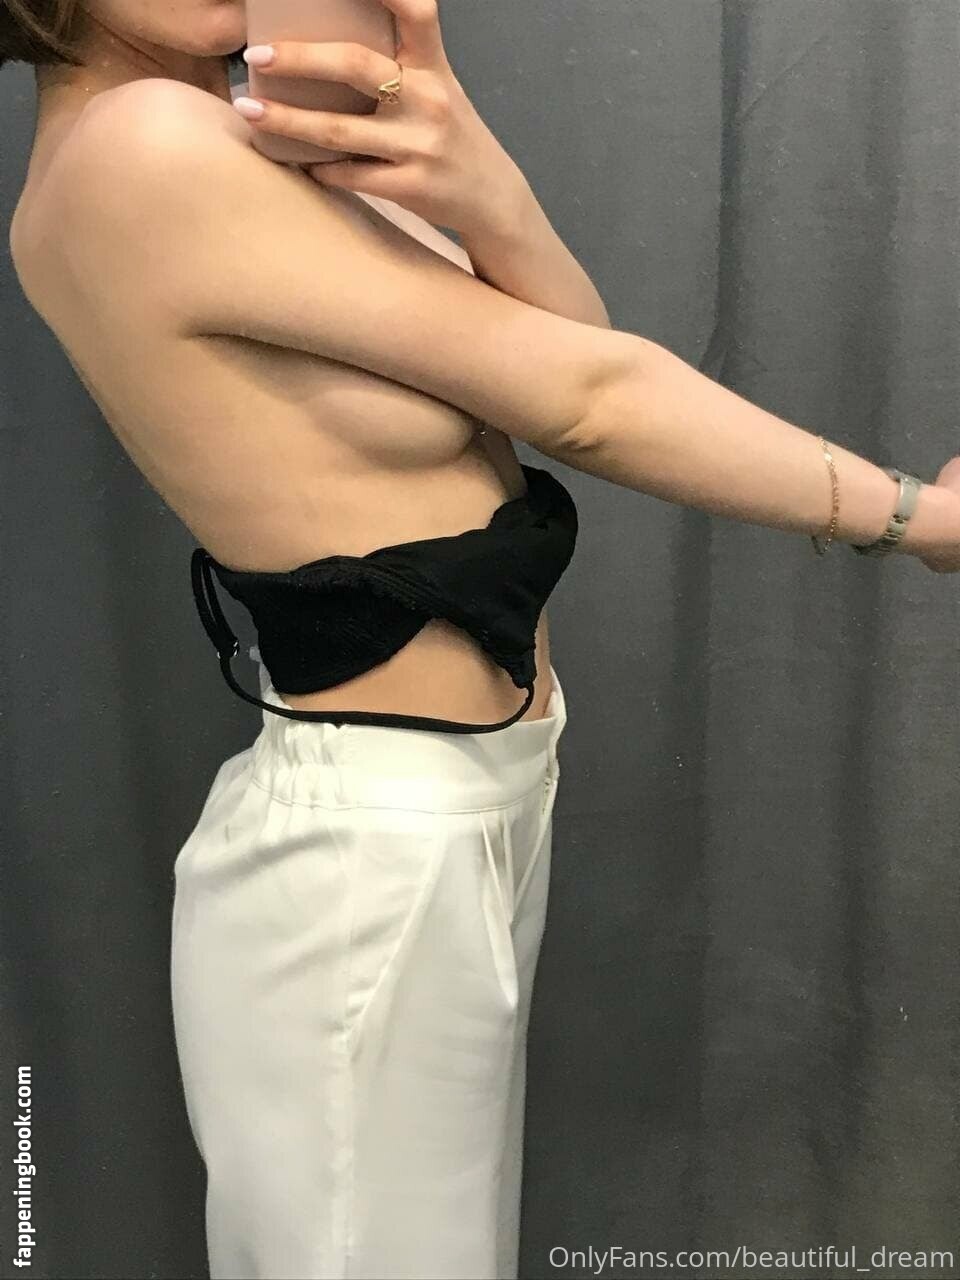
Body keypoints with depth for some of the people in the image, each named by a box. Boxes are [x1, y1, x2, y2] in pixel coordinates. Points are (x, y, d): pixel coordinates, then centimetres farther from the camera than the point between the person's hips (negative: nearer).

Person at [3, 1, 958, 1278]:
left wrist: (483, 195, -24)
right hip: (373, 852, -8)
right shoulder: (140, 153, -21)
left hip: (475, 804, 8)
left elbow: (565, 353, -3)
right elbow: (581, 399, -19)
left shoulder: (254, 131, 4)